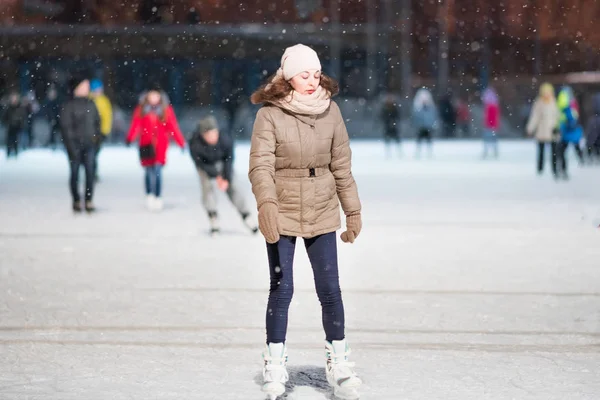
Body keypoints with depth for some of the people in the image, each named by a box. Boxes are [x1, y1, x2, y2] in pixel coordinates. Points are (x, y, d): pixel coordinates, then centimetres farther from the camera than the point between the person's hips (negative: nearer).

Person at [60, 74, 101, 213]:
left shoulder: (90, 104, 9)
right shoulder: (69, 106, -6)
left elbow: (97, 121, 20)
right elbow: (65, 126, -8)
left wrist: (96, 136, 7)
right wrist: (71, 145, -13)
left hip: (89, 144, 4)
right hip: (75, 144, -4)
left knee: (90, 172, -3)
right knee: (75, 173, 3)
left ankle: (89, 201, -1)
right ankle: (76, 201, 12)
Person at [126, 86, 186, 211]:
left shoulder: (166, 110, 3)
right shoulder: (141, 109, 4)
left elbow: (173, 127, 3)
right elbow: (136, 125, -4)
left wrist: (181, 143, 0)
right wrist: (129, 138, -19)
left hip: (160, 145, -1)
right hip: (146, 145, 1)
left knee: (157, 170, -9)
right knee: (149, 171, 6)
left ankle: (158, 198, -3)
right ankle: (149, 195, 25)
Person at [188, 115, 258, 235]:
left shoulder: (226, 140, -33)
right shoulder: (195, 144, -36)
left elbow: (229, 159, -17)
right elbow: (199, 163, -21)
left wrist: (227, 179, -22)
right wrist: (216, 176, -25)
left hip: (221, 162, 1)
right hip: (205, 164, -1)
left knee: (231, 187, -5)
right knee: (207, 187, -18)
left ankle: (246, 217, 3)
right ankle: (213, 220, -12)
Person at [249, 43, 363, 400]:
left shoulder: (331, 111, 1)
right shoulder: (270, 115, -9)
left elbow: (342, 165, 7)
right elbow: (261, 165, -17)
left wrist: (353, 210, 9)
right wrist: (266, 204, -33)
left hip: (322, 212, 3)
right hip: (281, 214, -2)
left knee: (330, 289, 1)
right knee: (282, 289, -1)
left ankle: (338, 363, 15)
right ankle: (275, 367, 13)